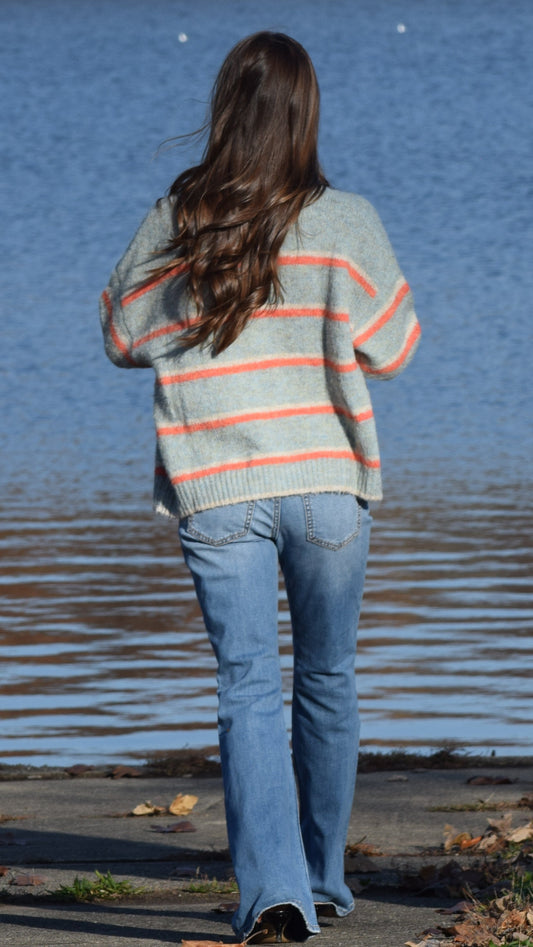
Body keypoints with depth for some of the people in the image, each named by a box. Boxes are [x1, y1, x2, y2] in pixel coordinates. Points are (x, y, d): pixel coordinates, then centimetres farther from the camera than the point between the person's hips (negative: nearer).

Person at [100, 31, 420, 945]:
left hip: (215, 491, 0)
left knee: (248, 688, -1)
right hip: (325, 483, 0)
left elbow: (123, 337, 9)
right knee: (326, 680, 16)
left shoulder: (173, 224, -2)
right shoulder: (344, 224, -7)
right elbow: (389, 347, -1)